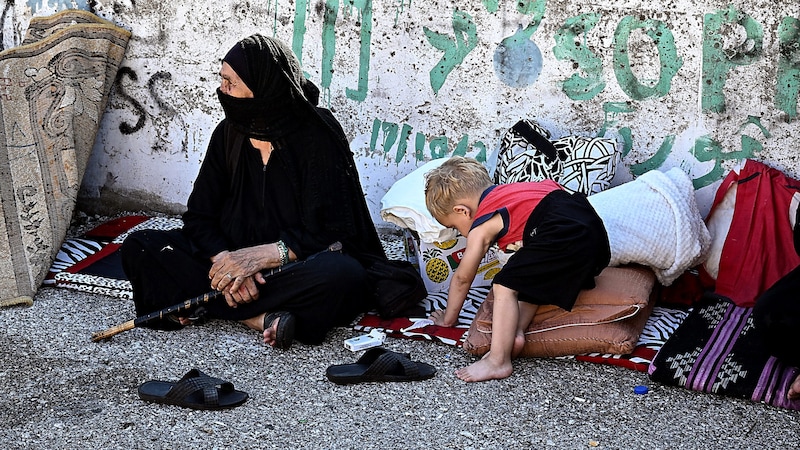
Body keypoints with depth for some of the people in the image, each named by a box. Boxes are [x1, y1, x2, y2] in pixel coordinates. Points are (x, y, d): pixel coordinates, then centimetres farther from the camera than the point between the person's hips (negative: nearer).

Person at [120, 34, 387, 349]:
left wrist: (260, 256, -27)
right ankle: (260, 318, -27)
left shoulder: (317, 134, -11)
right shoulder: (230, 133, 3)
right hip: (234, 254, 5)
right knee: (139, 247, -16)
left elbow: (328, 232, -16)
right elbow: (199, 217, 0)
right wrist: (226, 260, -21)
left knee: (343, 276, -38)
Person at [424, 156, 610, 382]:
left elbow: (462, 278, 18)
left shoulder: (482, 226, 7)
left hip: (564, 237, -10)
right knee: (529, 281, 26)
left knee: (505, 286, -7)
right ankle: (515, 333, 12)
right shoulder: (507, 191, 28)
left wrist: (449, 317, 34)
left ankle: (498, 361, -10)